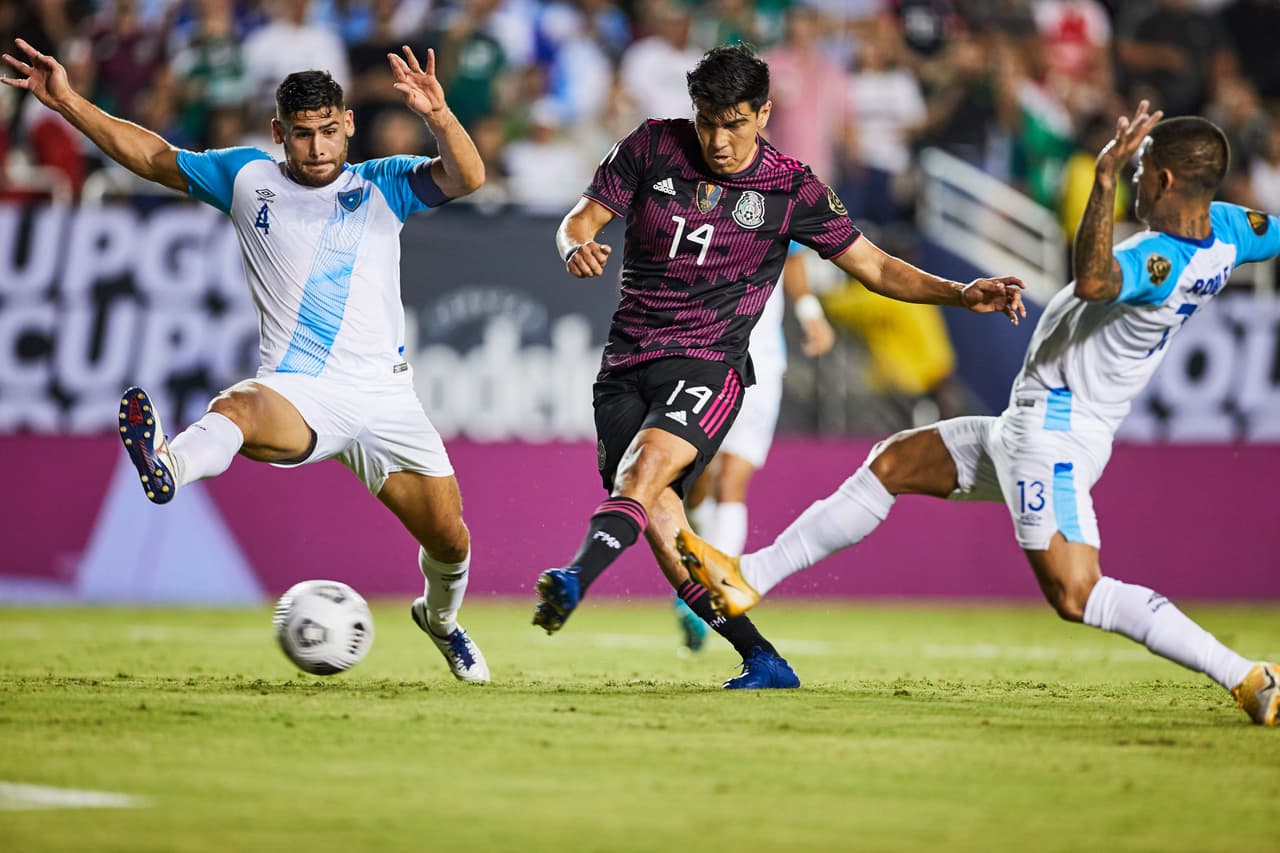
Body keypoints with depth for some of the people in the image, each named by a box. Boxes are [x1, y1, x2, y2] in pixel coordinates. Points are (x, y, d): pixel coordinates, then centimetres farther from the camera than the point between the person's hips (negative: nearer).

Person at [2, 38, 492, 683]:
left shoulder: (384, 185, 7)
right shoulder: (247, 178, 10)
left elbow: (466, 178, -10)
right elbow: (152, 158, 16)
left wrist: (437, 114, -29)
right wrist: (68, 103, 9)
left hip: (384, 396, 2)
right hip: (296, 392, -2)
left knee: (449, 539, 5)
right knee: (236, 408, -38)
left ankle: (440, 618, 38)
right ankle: (168, 467, -71)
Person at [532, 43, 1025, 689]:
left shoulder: (790, 188, 0)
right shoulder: (652, 147, 3)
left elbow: (874, 267, 6)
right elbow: (581, 219, 7)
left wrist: (961, 294, -7)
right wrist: (578, 247, -18)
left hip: (707, 366, -3)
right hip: (625, 364, 3)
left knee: (644, 470, -31)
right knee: (658, 521, -12)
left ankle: (574, 581, -52)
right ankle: (764, 662, -6)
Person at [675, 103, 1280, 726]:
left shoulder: (1165, 260, -28)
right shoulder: (1224, 228, -1)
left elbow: (1093, 281, -47)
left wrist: (1107, 174, -47)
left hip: (1051, 432, -11)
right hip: (1037, 426, 11)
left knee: (1076, 596, -15)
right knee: (892, 465, 16)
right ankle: (749, 579, 20)